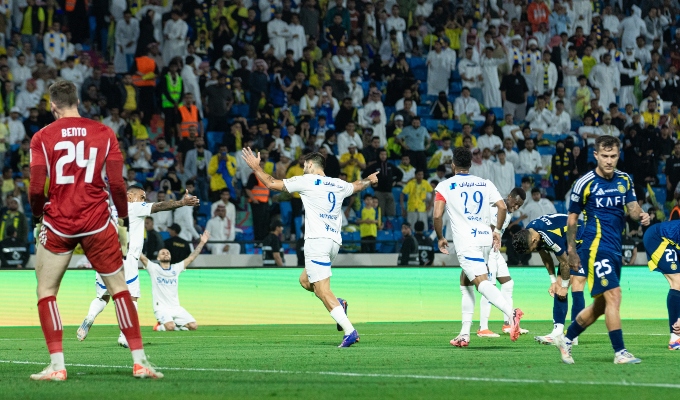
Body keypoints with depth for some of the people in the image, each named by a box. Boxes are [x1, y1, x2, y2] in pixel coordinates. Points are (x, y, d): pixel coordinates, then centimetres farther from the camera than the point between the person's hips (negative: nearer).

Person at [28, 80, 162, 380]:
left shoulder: (42, 137, -2)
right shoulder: (104, 134, 2)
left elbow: (36, 188, -6)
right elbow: (117, 183, -1)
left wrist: (38, 217, 12)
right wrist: (123, 221, 10)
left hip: (57, 223, -1)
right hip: (97, 223, 1)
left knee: (46, 293, 11)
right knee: (120, 289, 11)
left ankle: (57, 365, 1)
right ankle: (139, 361, 6)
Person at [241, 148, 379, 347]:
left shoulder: (307, 180, 0)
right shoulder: (339, 185, 16)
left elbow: (272, 183, 1)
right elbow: (357, 186, 39)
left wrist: (256, 167, 16)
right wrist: (370, 180, 61)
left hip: (317, 240, -7)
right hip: (334, 241, 7)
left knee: (323, 291, -10)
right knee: (305, 279, 22)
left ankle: (349, 331, -21)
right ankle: (338, 303, 2)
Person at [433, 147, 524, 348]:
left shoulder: (445, 186, 2)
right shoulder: (485, 184, 12)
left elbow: (437, 215, -7)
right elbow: (503, 207, 4)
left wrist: (440, 238, 9)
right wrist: (497, 230, 17)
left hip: (466, 241, -6)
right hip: (485, 238, 6)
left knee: (481, 281, -19)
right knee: (465, 282, 20)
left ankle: (510, 312, -44)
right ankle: (465, 334, 16)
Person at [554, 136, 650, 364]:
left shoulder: (625, 180, 9)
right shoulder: (585, 183, -7)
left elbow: (632, 207, 0)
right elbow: (572, 217, 1)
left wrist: (640, 215, -23)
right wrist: (571, 250, 3)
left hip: (615, 249, 7)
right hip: (596, 247, -7)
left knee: (601, 305, 13)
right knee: (613, 296, -16)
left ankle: (566, 340, 28)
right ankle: (620, 352, -14)